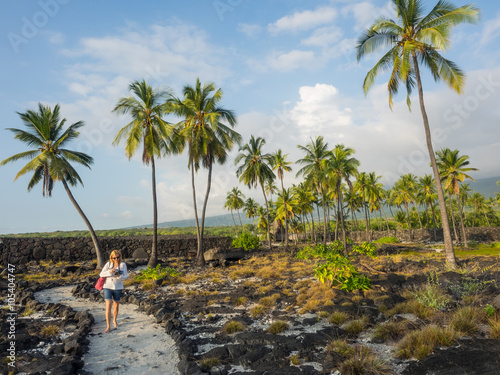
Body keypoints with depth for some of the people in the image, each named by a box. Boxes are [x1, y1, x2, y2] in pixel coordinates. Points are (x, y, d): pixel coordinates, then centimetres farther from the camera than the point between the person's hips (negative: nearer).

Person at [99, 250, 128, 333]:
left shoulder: (123, 264, -5)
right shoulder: (108, 264, -4)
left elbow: (125, 277, -6)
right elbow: (101, 274, -7)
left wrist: (119, 276, -27)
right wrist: (109, 271, -23)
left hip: (118, 288, 1)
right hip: (108, 287, -1)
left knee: (116, 306, 16)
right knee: (108, 307, -9)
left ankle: (114, 320, 41)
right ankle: (108, 327, -1)